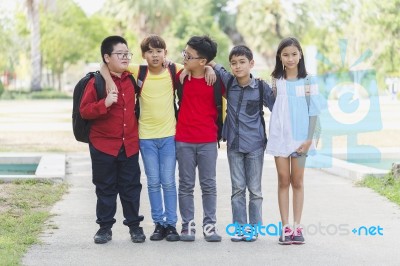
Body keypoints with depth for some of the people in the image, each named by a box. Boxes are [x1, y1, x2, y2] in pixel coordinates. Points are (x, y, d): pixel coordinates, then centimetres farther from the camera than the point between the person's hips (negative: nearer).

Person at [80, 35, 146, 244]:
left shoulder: (131, 79, 6)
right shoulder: (96, 82, -9)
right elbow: (84, 111, -12)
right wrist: (105, 103, -26)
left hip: (129, 144, 4)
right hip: (103, 144, -4)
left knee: (131, 186, 8)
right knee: (106, 188, 6)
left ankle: (134, 225, 18)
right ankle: (105, 227, 16)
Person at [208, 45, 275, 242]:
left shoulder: (262, 87, -6)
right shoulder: (228, 82, 1)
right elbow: (216, 67, 14)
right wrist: (210, 65, -5)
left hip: (255, 144, -2)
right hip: (234, 144, 2)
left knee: (254, 188, 5)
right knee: (237, 188, 6)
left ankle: (253, 226, 13)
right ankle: (240, 226, 13)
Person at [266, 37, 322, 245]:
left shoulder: (308, 81, 1)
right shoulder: (276, 81, 5)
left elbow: (313, 111, 0)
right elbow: (272, 106, 9)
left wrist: (309, 139, -6)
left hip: (300, 137, -1)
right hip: (279, 136, 1)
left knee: (297, 181, 3)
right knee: (283, 180, 2)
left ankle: (297, 227, 8)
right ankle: (285, 227, 5)